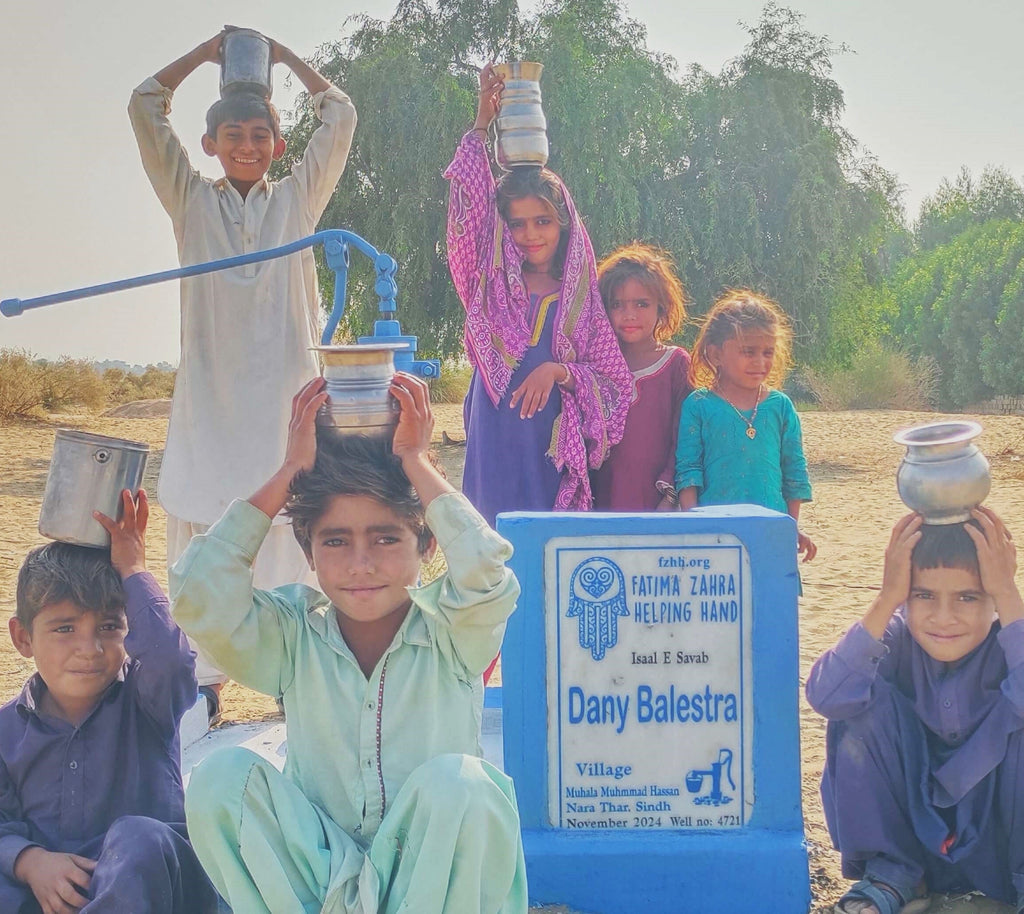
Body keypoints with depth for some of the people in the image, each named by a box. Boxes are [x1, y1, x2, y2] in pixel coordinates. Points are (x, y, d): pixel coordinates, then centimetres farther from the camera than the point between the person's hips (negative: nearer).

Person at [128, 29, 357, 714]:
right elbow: (145, 107, 9)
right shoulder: (193, 202, 12)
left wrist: (285, 55, 17)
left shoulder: (298, 200, 13)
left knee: (291, 530, -4)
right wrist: (206, 52, 14)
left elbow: (340, 116, 10)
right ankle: (202, 677, 4)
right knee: (202, 531, -3)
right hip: (210, 392, 1)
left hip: (288, 391, 0)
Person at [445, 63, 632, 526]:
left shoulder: (582, 299, 6)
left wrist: (558, 371, -14)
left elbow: (616, 384, 4)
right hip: (496, 448, 0)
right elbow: (467, 209, -3)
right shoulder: (491, 286, 7)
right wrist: (481, 124, -3)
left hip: (554, 450, 0)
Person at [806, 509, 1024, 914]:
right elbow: (826, 696, -33)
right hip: (913, 828, 2)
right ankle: (890, 874, -7)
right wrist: (886, 599, -34)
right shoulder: (896, 637, -14)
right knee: (866, 702, -22)